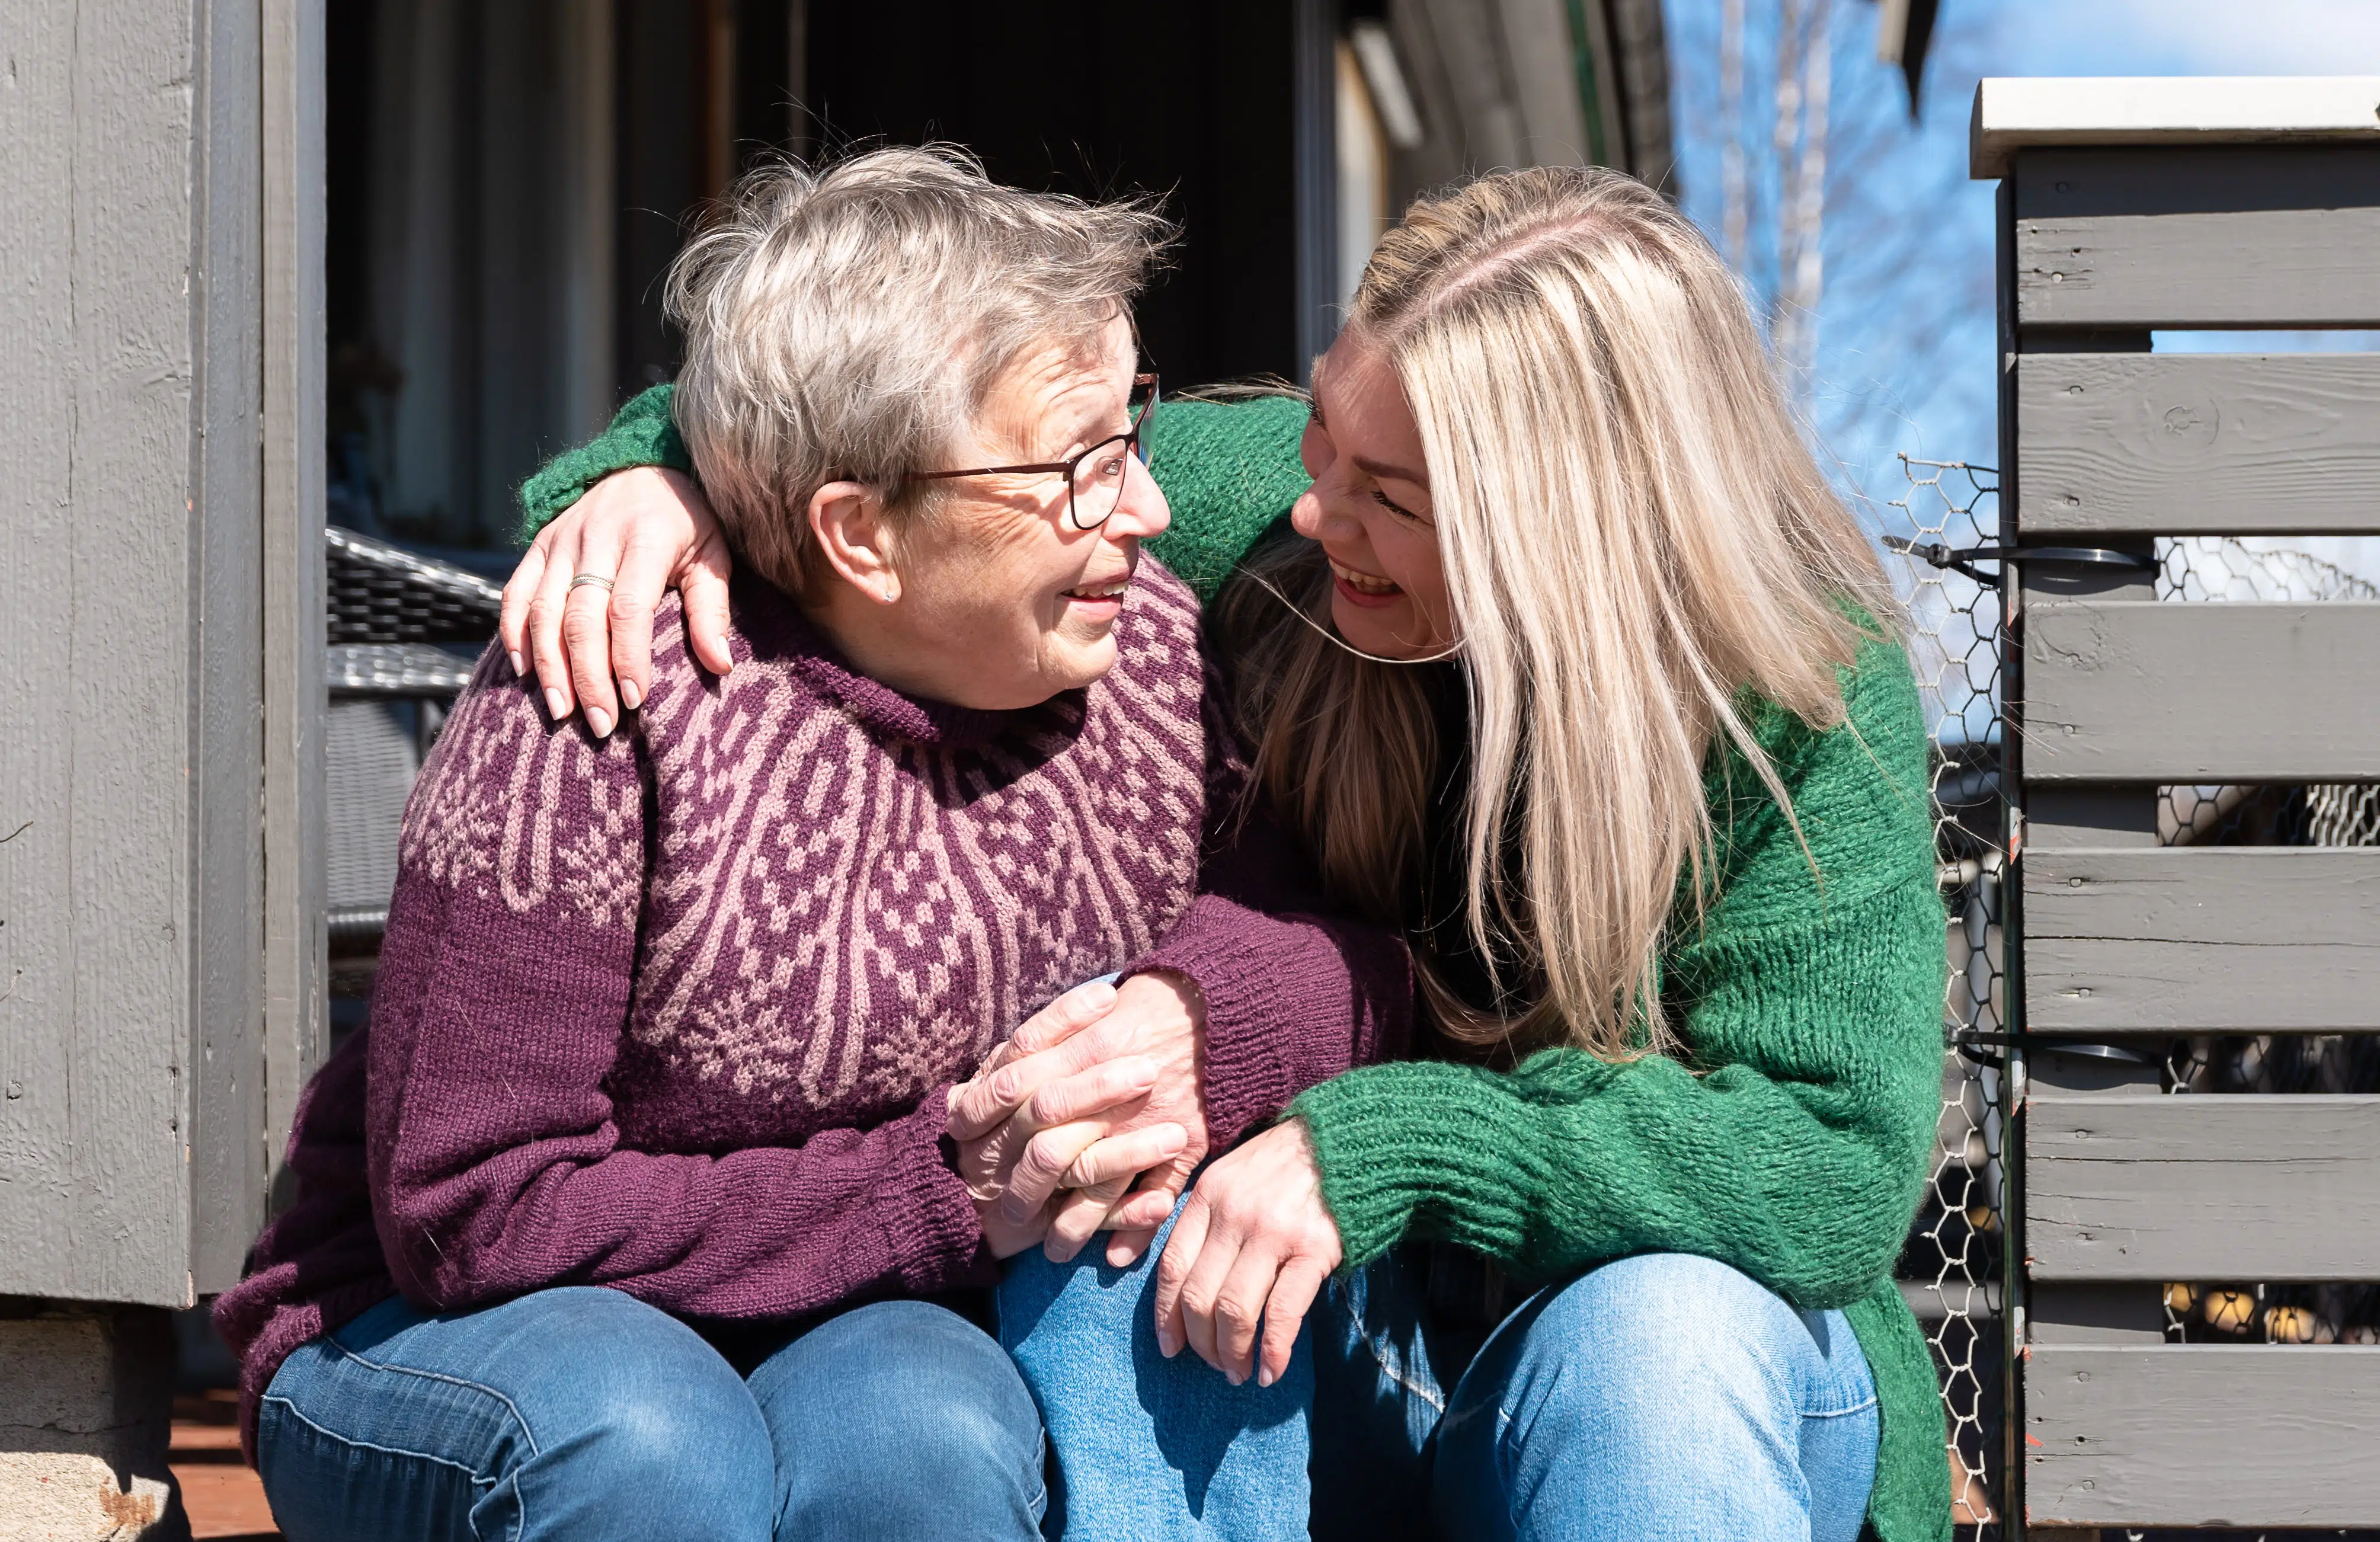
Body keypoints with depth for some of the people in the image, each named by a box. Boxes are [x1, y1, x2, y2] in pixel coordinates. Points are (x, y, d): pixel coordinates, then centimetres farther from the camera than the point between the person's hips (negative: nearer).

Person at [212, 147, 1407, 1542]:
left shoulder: (1155, 654, -5)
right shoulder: (611, 707, -21)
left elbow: (1365, 967, 3)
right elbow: (473, 1213, -21)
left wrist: (1208, 1023, -22)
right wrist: (950, 1192, -24)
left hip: (884, 1327, 3)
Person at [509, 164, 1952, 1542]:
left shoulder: (1810, 705, -17)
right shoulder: (1263, 515, -10)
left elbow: (1842, 1159, -25)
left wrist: (1390, 1146, -32)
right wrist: (672, 462, -21)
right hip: (1310, 1357, 3)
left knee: (1659, 1326, -38)